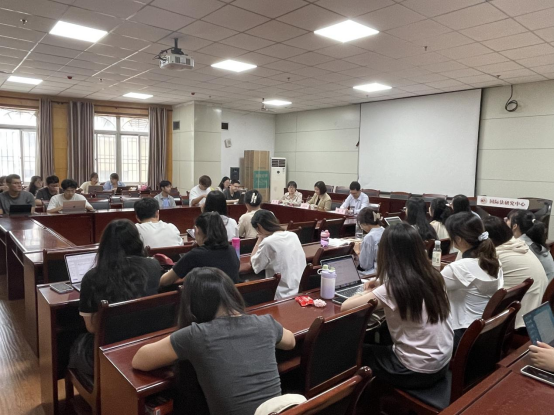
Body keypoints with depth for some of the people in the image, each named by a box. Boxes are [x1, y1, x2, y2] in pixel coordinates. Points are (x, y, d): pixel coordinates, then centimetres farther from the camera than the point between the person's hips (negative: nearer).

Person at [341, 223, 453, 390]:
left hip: (417, 372, -6)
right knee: (382, 345, 27)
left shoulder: (392, 288, -24)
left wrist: (368, 293, 0)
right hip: (443, 365, 6)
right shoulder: (434, 277, -5)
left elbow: (346, 307, -18)